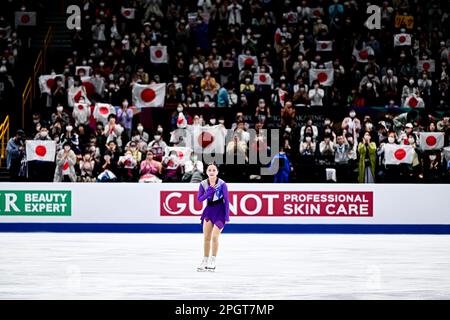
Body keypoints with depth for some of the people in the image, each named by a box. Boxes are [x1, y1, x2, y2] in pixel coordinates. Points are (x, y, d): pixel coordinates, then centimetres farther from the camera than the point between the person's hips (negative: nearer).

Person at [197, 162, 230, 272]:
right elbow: (199, 199, -2)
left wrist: (227, 216, -13)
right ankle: (205, 261, 14)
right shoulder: (203, 184, -4)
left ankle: (212, 262, 0)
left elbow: (226, 200, -11)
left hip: (220, 211, -4)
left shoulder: (222, 184, -15)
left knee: (214, 237, -11)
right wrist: (209, 192, -19)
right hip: (209, 210, 4)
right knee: (206, 237, 4)